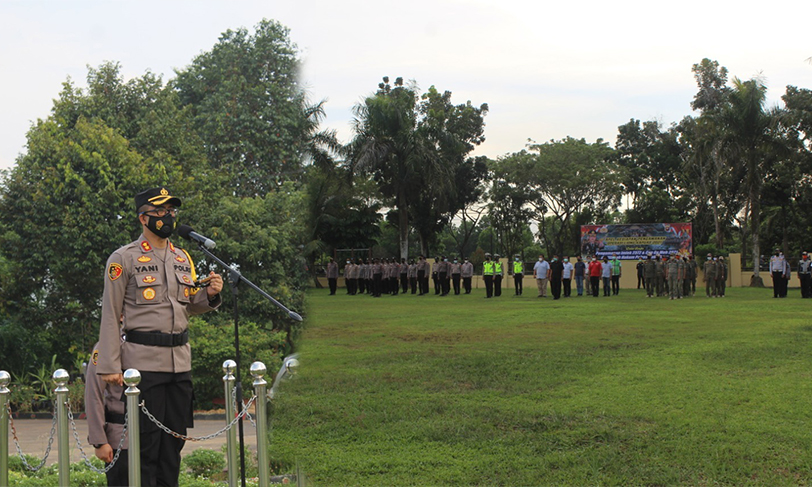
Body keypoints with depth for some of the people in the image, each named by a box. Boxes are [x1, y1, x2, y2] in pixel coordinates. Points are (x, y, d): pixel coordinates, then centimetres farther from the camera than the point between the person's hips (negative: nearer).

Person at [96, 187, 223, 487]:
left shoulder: (183, 259, 14)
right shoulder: (124, 259, -4)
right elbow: (110, 316, -6)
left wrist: (209, 295, 0)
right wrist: (110, 366, -12)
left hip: (180, 360, 6)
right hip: (143, 360, -6)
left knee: (176, 437, 10)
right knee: (147, 439, -3)